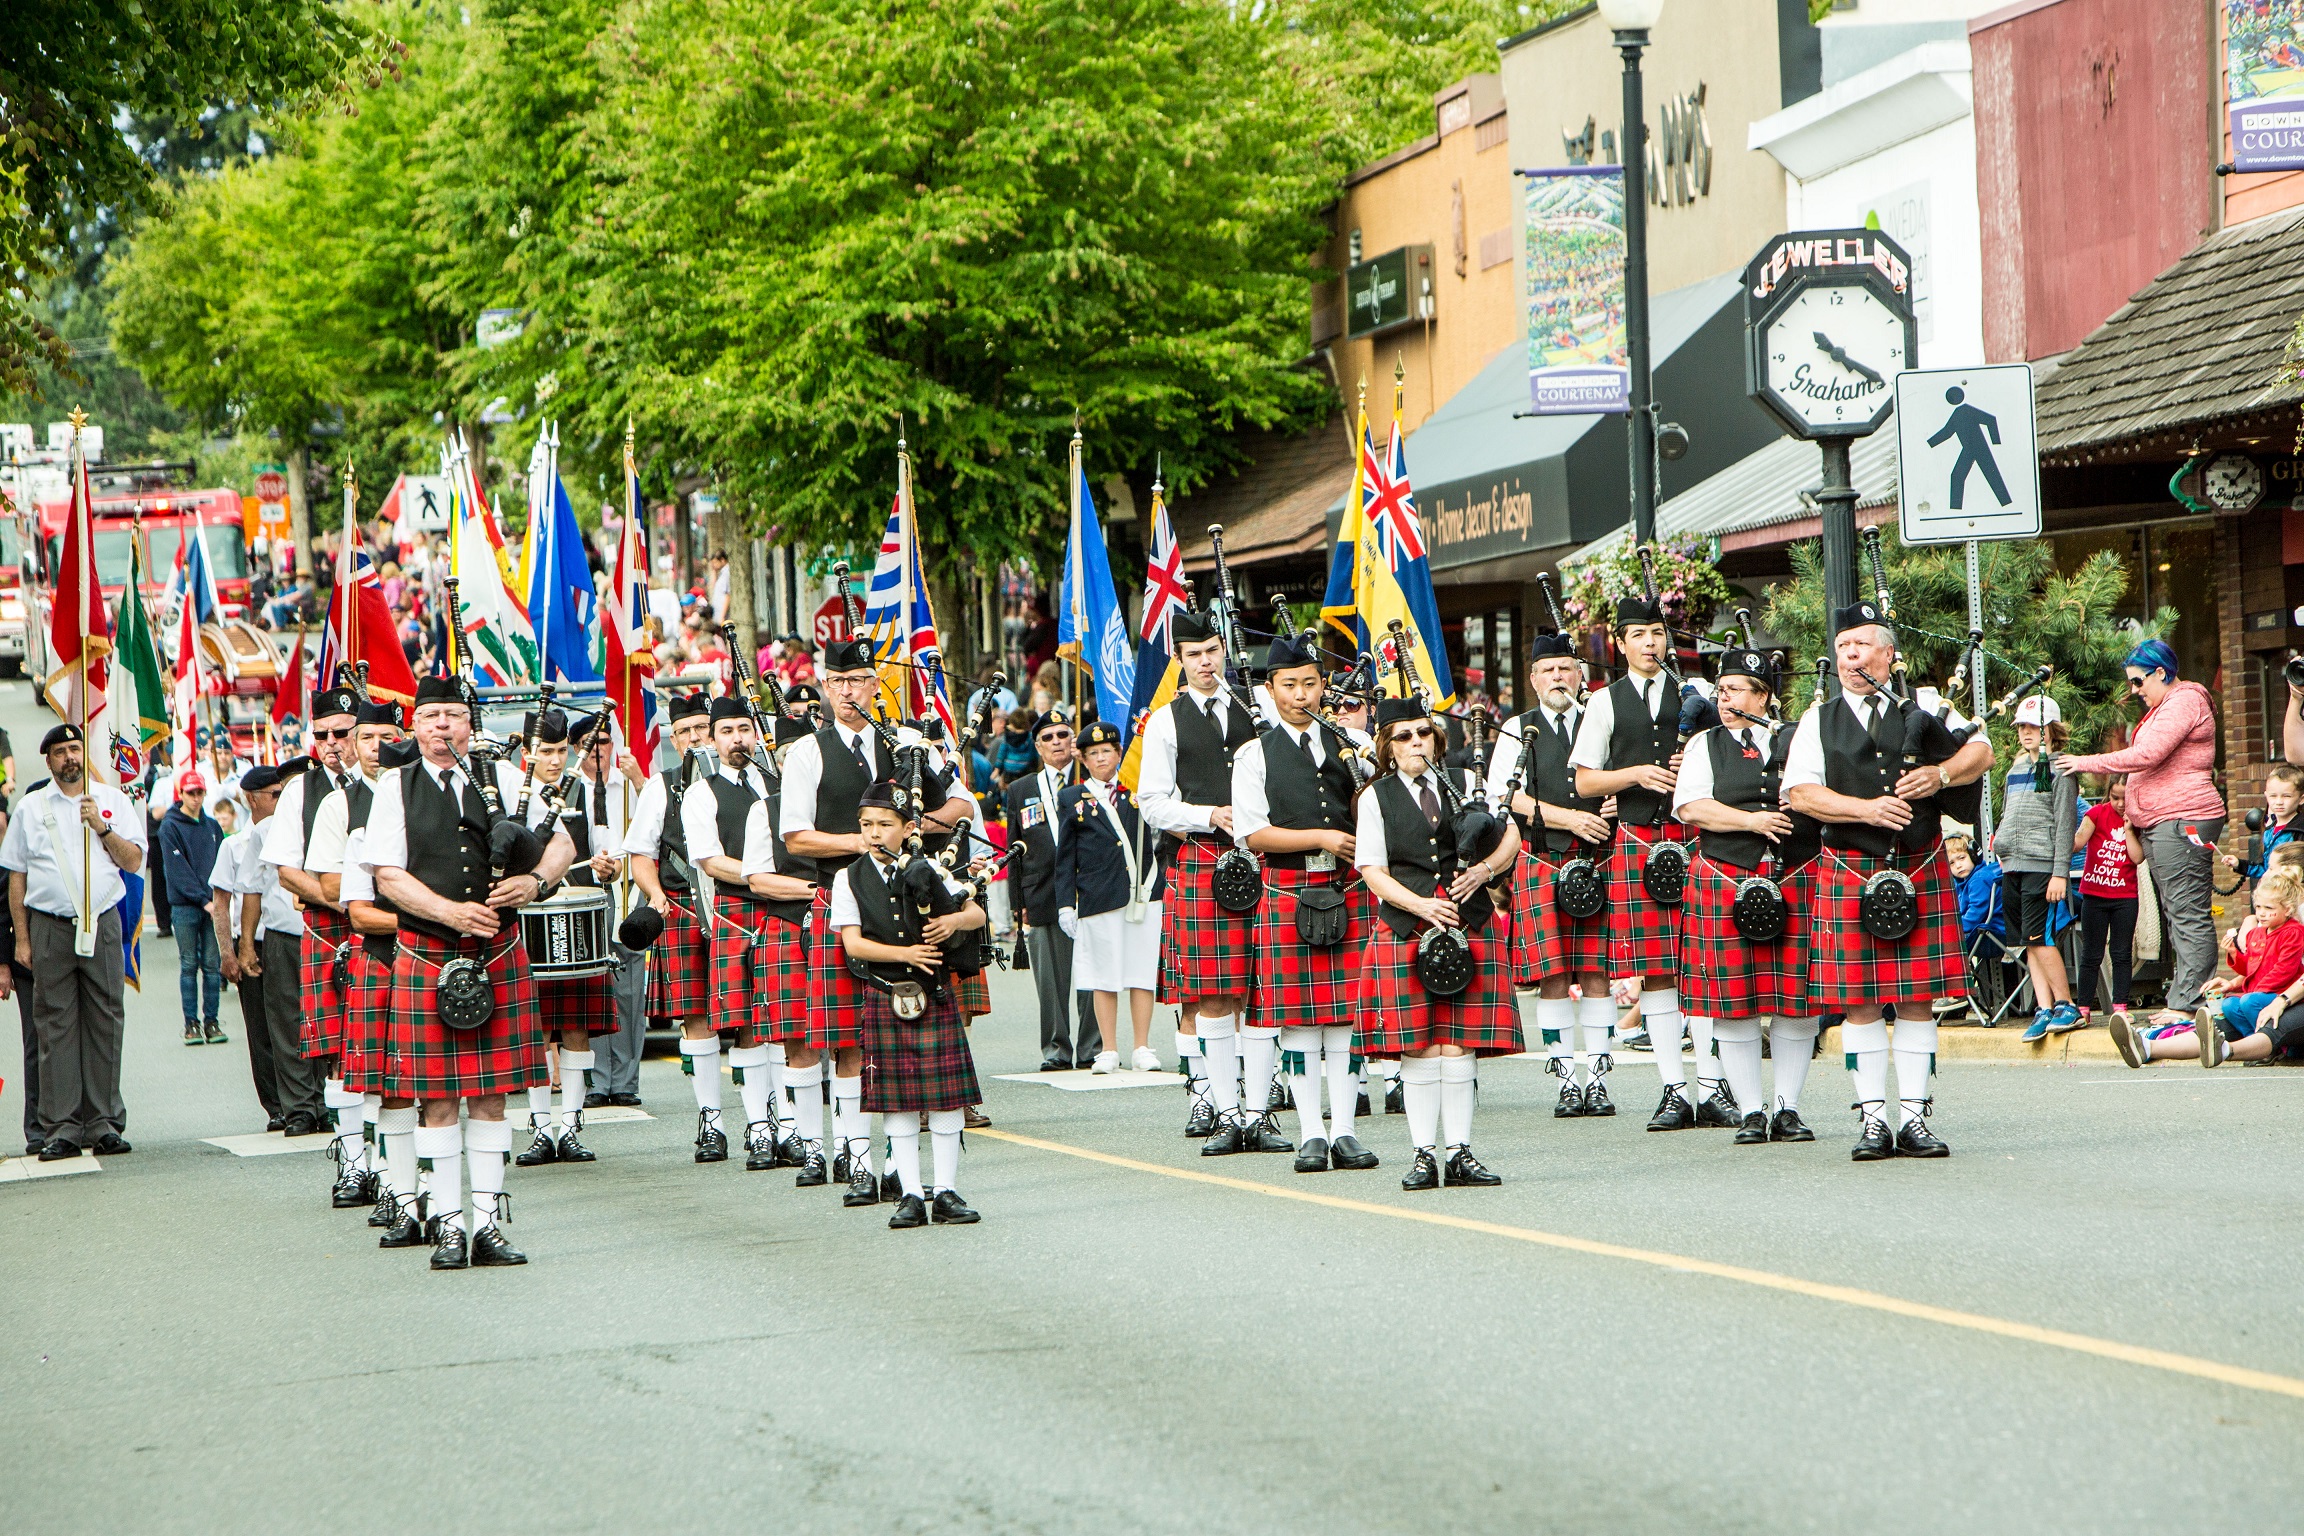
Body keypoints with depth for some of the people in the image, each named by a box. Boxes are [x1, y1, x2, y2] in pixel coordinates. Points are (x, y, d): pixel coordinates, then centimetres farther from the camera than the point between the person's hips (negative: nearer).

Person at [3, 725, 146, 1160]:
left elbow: (133, 862, 6)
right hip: (49, 926, -1)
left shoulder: (113, 800, 10)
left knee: (105, 1022, 0)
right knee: (55, 1026, -2)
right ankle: (60, 1128, -1)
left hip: (102, 922, 1)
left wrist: (101, 827, -9)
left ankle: (104, 1124, 5)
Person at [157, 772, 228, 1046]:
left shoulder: (212, 826, 14)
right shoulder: (170, 826, -2)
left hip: (212, 904, 4)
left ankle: (211, 1021, 5)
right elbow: (177, 869, -9)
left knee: (212, 965, 2)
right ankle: (191, 1023, 3)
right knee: (189, 965, 0)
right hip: (185, 904, -4)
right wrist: (202, 899, -16)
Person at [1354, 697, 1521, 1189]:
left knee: (1460, 1046, -1)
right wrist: (1422, 906, -13)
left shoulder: (1466, 783, 11)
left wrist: (1484, 871, -7)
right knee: (1418, 1048, -3)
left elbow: (1511, 836, 13)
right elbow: (1373, 871, 1)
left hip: (1470, 926, 1)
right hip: (1404, 930, -1)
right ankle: (1425, 1155, 1)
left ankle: (1460, 1153, 2)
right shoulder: (1376, 798, 6)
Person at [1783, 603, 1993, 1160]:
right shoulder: (1819, 721, 8)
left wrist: (1940, 775, -10)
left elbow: (1981, 750, 10)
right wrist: (1867, 809, -13)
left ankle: (1914, 1118, 5)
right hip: (1849, 874, -1)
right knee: (1860, 1003, -2)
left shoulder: (1921, 709, 11)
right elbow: (1800, 792, -1)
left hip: (1922, 870, 1)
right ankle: (1874, 1120, 3)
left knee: (1917, 998, 1)